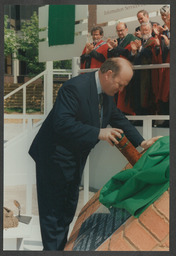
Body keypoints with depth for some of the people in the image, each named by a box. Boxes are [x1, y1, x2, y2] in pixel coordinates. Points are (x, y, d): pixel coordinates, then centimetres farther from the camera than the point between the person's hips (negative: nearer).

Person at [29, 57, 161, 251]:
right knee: (54, 211, -2)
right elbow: (62, 123, -34)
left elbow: (118, 118, 15)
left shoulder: (107, 93, 3)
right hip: (55, 157, -10)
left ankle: (62, 247, 33)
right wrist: (99, 133, -36)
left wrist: (141, 142, 6)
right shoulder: (75, 87, -26)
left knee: (69, 208, 19)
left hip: (75, 158, 10)